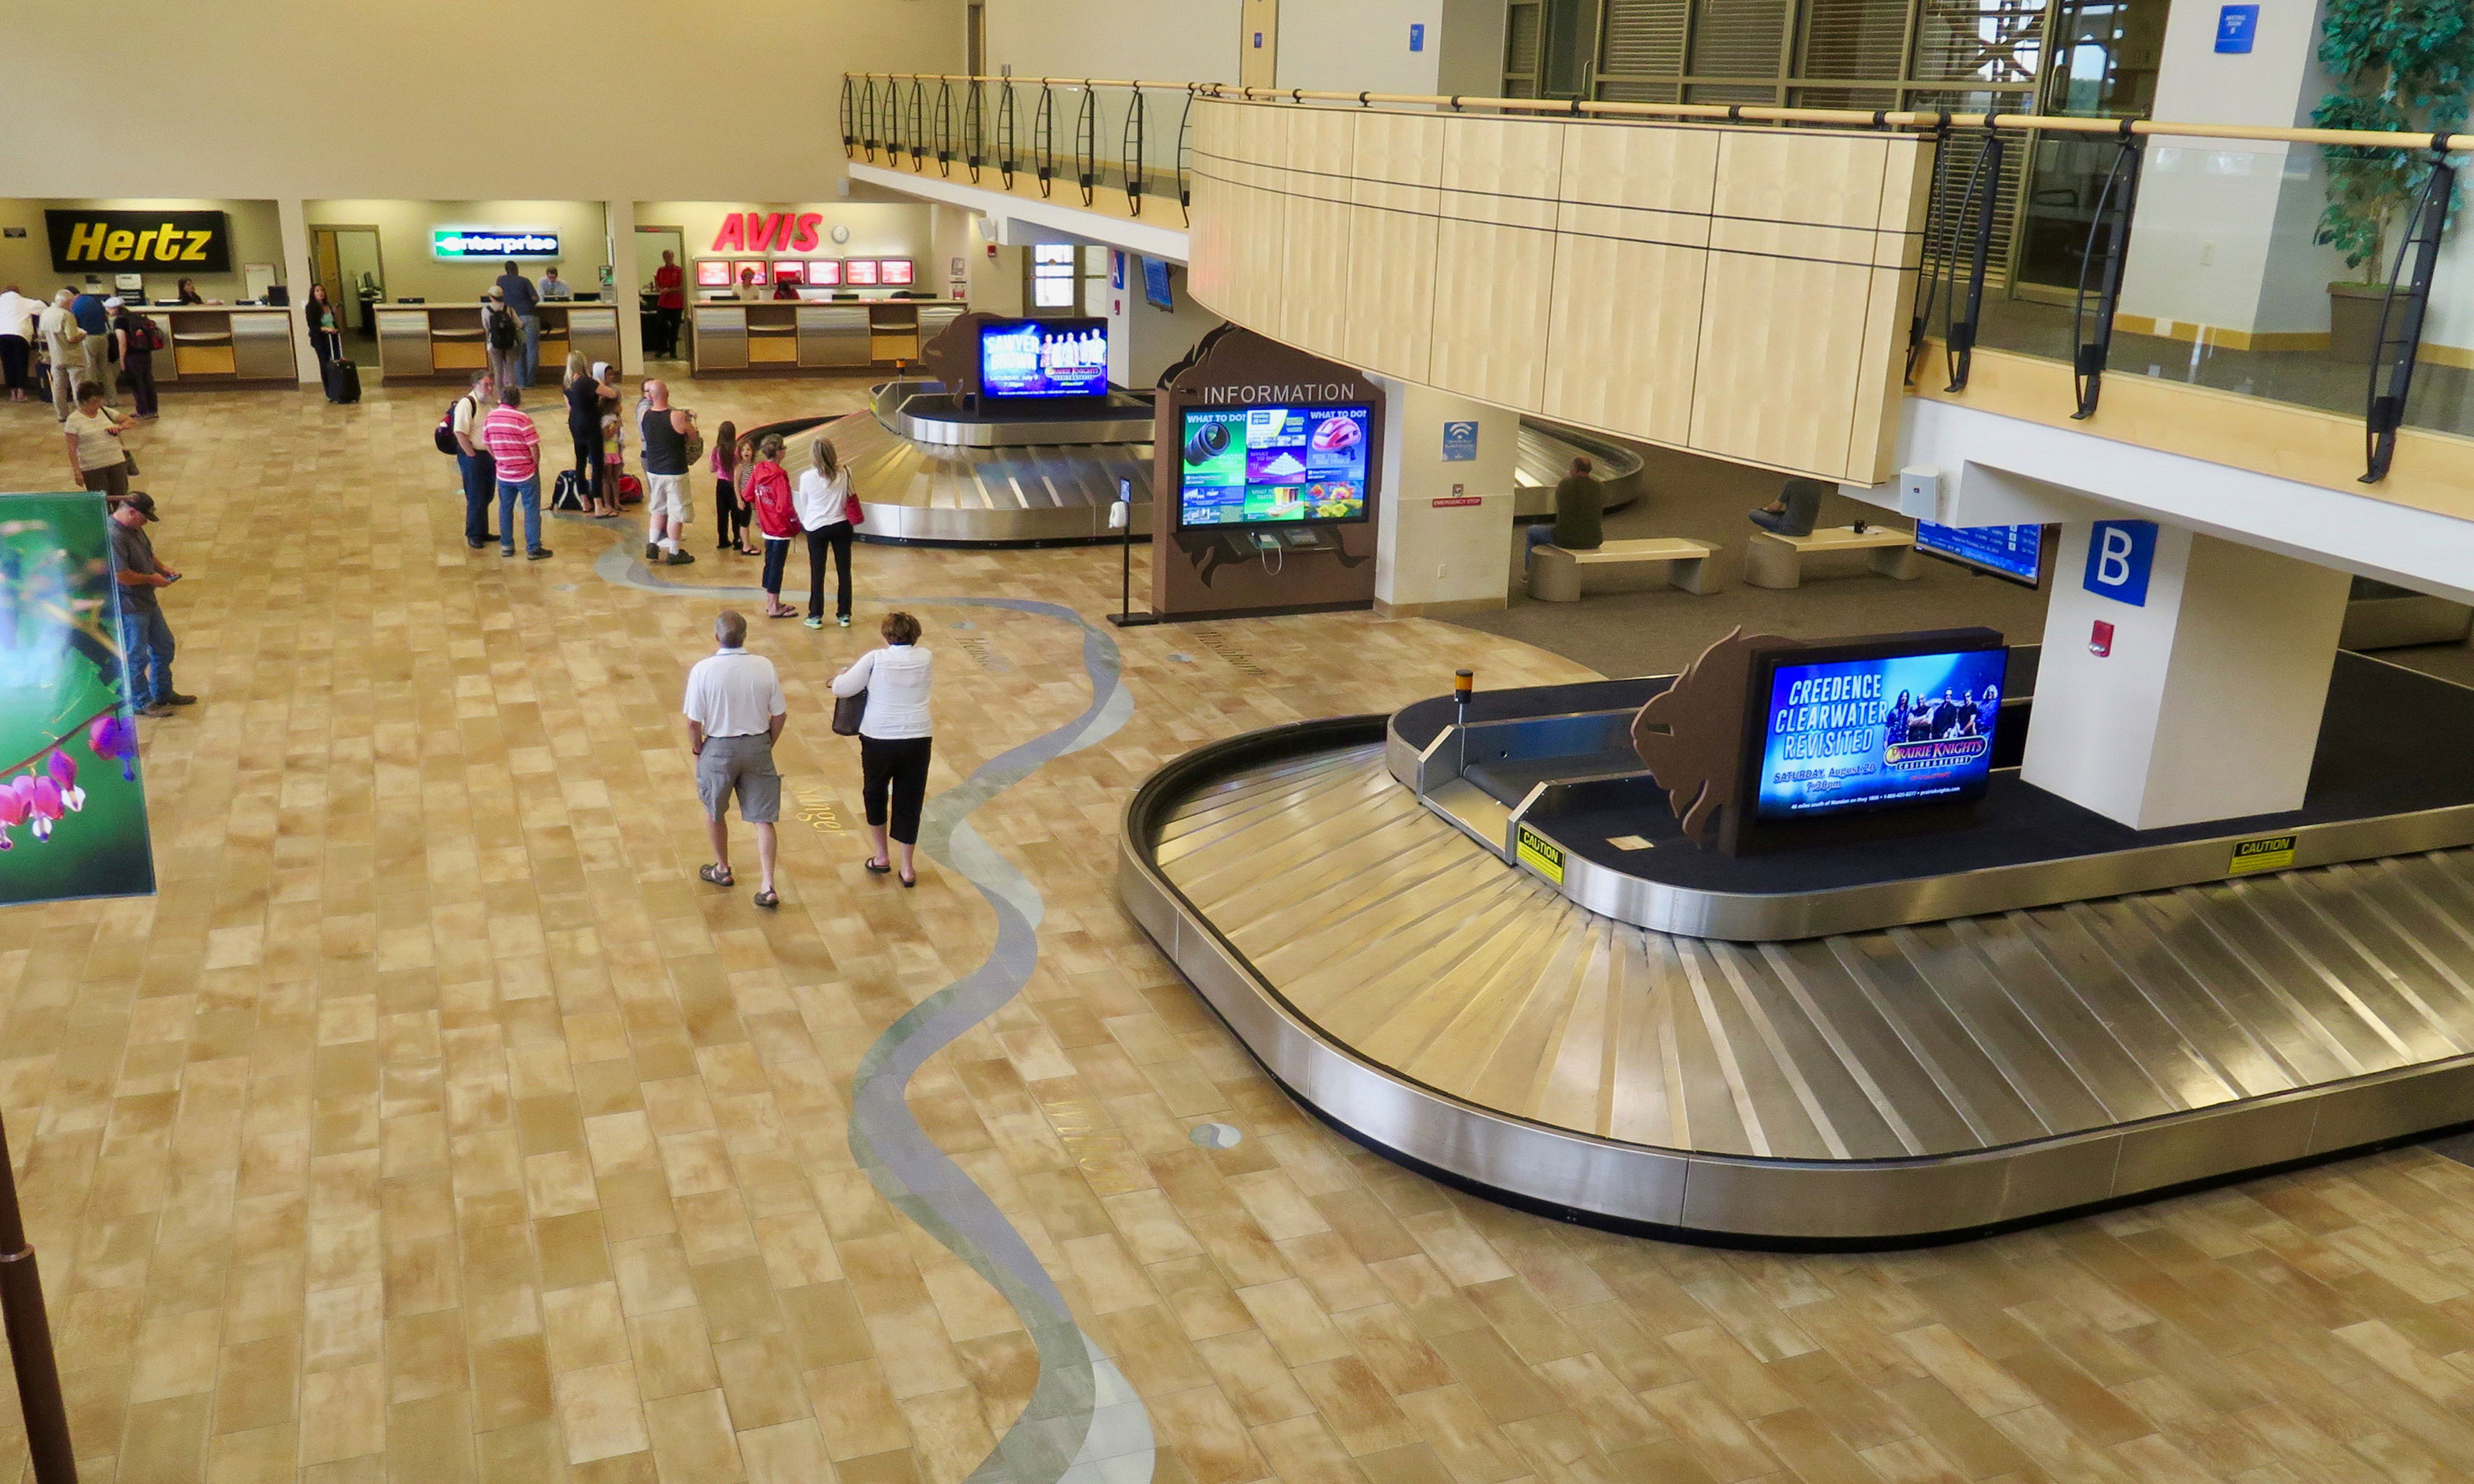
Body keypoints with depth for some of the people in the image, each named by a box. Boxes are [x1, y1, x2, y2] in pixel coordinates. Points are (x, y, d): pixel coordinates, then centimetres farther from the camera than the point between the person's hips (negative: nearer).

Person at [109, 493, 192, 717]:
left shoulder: (135, 529, 7)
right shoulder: (113, 536, -26)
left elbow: (149, 554, 23)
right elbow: (121, 575, -29)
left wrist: (163, 569, 4)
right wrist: (151, 579, -17)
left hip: (147, 601, 10)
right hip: (128, 608, -10)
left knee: (164, 646, 20)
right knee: (137, 656, 3)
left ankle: (163, 693, 35)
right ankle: (142, 703, 17)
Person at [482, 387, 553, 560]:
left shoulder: (490, 418, -1)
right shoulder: (522, 418, -17)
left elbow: (487, 444, 8)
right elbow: (534, 447, -17)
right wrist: (536, 464, -1)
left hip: (503, 474, 5)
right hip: (526, 474, -5)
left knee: (505, 509, 17)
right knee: (532, 510, 3)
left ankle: (506, 546, 22)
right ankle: (533, 548, 3)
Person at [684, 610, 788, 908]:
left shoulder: (703, 670, -16)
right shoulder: (764, 667, -8)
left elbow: (694, 720, -12)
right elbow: (779, 715, -1)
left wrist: (696, 749, 6)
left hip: (719, 748, -2)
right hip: (757, 746, 2)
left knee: (714, 811, 23)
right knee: (763, 818, 7)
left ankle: (722, 870, 39)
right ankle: (767, 886, 1)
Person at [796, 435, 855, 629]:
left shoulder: (807, 478, -14)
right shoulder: (845, 473, -10)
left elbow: (803, 505, 1)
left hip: (817, 528, -2)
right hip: (842, 525, 2)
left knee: (817, 573, 8)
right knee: (844, 571, 10)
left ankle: (816, 616, 13)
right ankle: (844, 615, 16)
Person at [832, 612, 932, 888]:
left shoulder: (876, 659, -10)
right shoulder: (924, 658, -1)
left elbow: (841, 688, -6)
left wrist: (840, 676, 16)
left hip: (878, 739, -2)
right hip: (916, 740, 2)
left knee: (875, 794, 22)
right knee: (909, 801, 11)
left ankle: (882, 856, 30)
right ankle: (907, 868, 17)